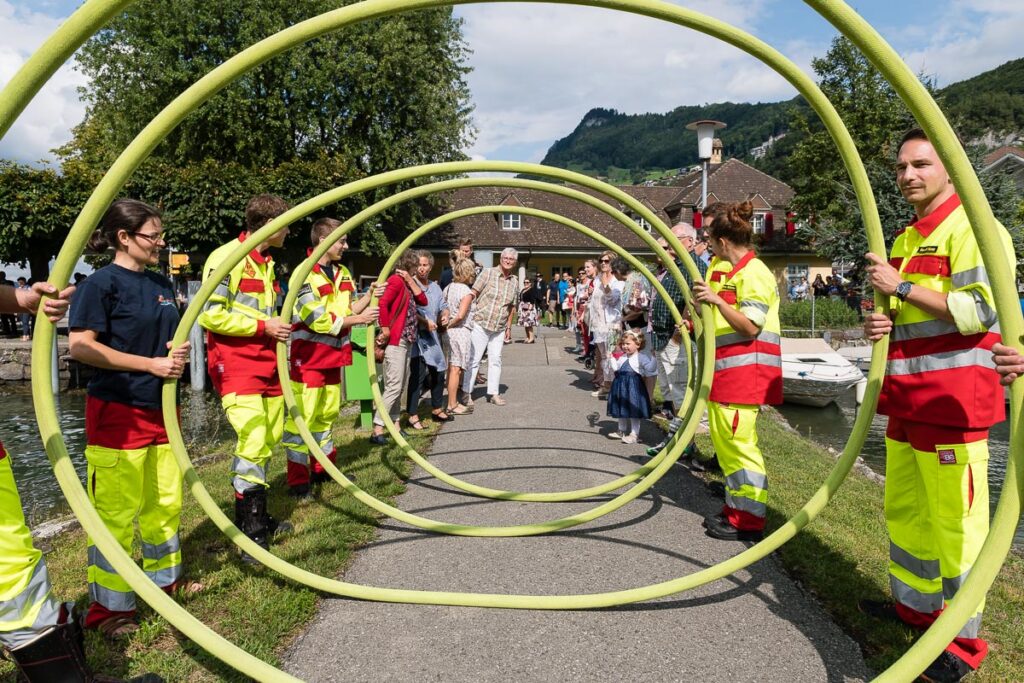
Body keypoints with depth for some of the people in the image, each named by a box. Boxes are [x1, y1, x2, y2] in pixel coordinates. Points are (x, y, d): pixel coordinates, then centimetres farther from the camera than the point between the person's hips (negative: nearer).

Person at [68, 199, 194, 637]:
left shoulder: (162, 284, 11)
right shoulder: (102, 283, -10)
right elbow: (79, 346, -16)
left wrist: (179, 352, -1)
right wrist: (151, 364, -18)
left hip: (161, 409, 7)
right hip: (117, 412, -7)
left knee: (166, 502, 15)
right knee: (116, 512, 0)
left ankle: (164, 581, 33)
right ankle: (108, 608, 15)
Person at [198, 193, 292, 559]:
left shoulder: (266, 263, 19)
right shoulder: (227, 257, -11)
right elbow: (210, 314, -16)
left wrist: (282, 325, 11)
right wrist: (263, 326, -14)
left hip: (267, 362, 9)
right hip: (236, 364, -9)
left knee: (268, 441, 11)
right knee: (252, 440, -15)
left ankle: (257, 518, 25)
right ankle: (251, 534, -5)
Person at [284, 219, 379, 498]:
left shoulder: (342, 273, 10)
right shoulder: (305, 274, -15)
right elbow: (319, 320, -20)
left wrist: (369, 296, -2)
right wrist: (360, 319, -15)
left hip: (333, 354, 8)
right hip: (308, 356, -8)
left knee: (328, 414, 16)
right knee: (302, 415, -4)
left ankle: (323, 468, 28)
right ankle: (298, 480, 4)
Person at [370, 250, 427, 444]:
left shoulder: (406, 283, 17)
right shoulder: (396, 280, -11)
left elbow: (423, 301, 9)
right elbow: (382, 303, -24)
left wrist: (410, 281, 1)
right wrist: (385, 330, -20)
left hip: (405, 340, 10)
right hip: (395, 341, -10)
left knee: (399, 387, 12)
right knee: (394, 386, -11)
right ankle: (377, 430, -8)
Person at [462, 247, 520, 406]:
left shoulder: (515, 281, 9)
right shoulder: (488, 273, -5)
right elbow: (473, 293, -7)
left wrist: (509, 325, 13)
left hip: (499, 328, 4)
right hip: (481, 323, -4)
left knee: (495, 360, 8)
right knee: (474, 359, 0)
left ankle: (493, 393, 17)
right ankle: (466, 393, 8)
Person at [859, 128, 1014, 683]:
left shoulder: (971, 227, -9)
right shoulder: (905, 239, 18)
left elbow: (979, 312, -19)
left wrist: (901, 287, -17)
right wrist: (883, 325, 6)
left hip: (952, 400, -9)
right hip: (907, 399, 9)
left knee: (955, 520, -2)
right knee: (905, 509, 17)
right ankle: (914, 601, 33)